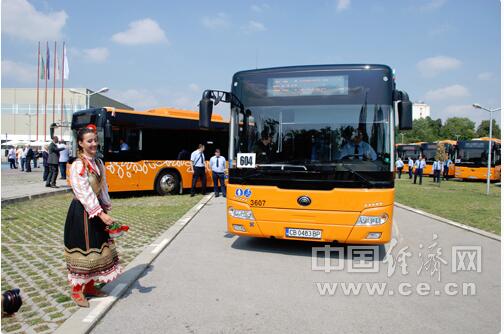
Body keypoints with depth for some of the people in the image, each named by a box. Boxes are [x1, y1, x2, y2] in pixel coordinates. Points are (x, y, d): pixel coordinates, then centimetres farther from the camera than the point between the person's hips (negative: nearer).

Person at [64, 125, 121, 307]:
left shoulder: (98, 163, 7)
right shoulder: (77, 165, -17)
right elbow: (85, 193, -23)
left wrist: (105, 209, 5)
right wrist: (101, 214, -27)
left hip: (97, 211, 8)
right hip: (81, 212, -8)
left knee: (96, 249, 15)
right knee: (82, 250, 2)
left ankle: (89, 285, 30)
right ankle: (76, 290, 19)